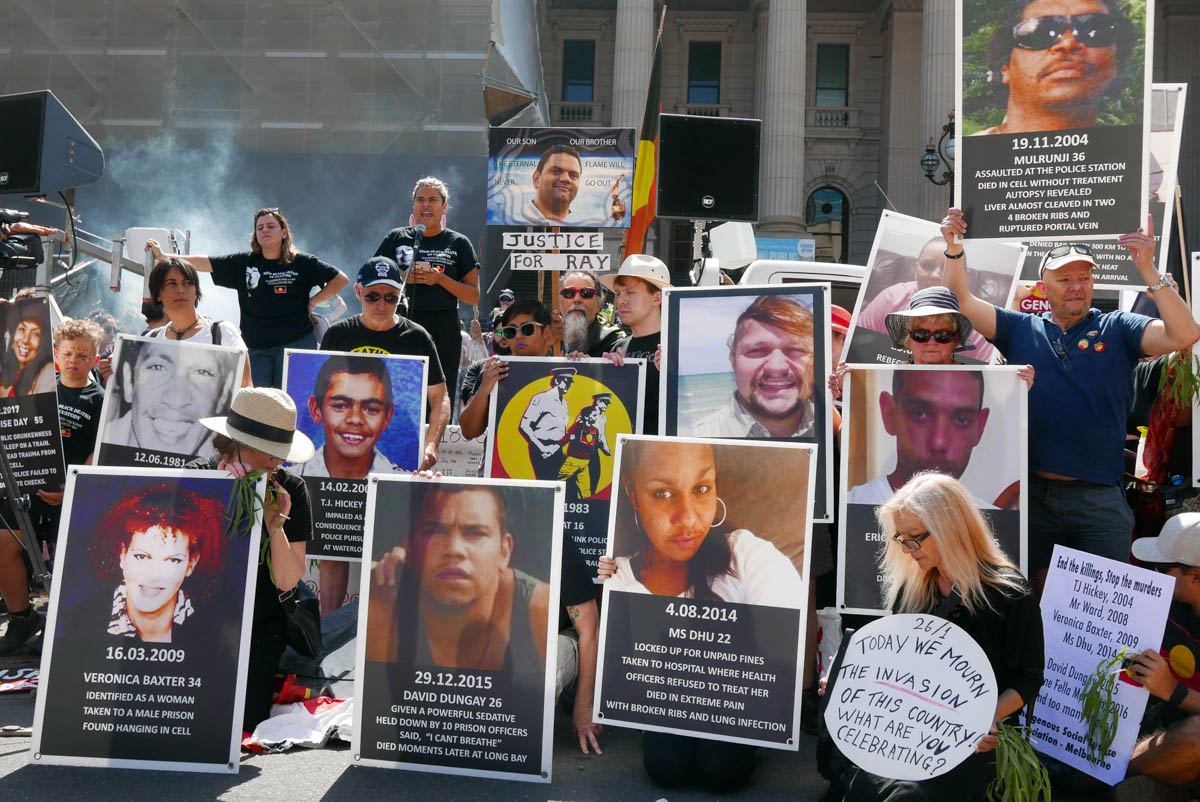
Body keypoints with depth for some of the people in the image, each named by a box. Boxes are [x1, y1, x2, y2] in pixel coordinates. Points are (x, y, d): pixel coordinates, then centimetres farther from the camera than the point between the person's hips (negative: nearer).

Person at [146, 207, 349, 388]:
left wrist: (311, 302, 3)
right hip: (256, 347, 3)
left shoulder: (302, 263, 4)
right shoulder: (244, 263, 10)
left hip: (296, 344, -3)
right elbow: (204, 263, 6)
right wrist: (164, 257, -1)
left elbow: (341, 279, 8)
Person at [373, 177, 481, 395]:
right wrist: (404, 277, -6)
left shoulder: (459, 243, 9)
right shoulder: (397, 238, 13)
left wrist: (440, 279, -9)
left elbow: (474, 296, 5)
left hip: (443, 334, -1)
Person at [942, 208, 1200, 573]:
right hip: (1030, 493, 1)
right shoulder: (1021, 329, 9)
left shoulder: (1117, 328, 4)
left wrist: (1147, 270, -17)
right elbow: (963, 302, 4)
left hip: (1098, 498, -1)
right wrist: (954, 248, -9)